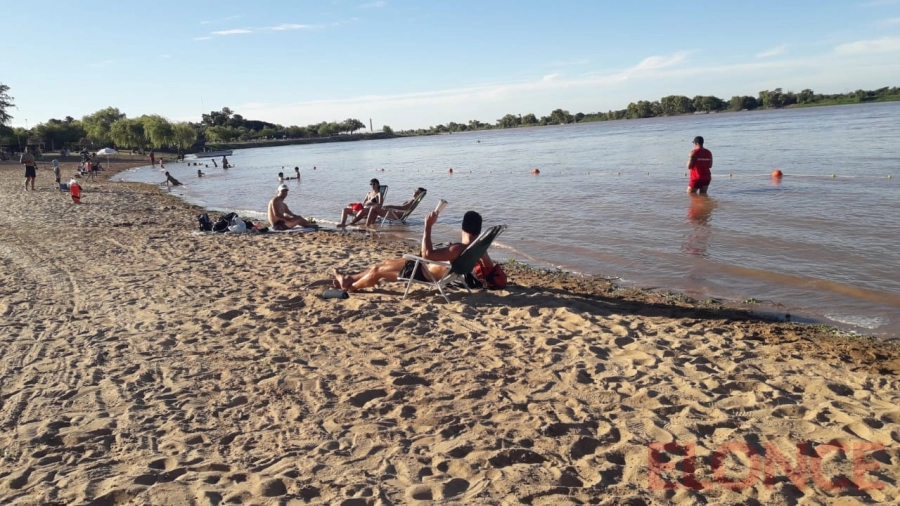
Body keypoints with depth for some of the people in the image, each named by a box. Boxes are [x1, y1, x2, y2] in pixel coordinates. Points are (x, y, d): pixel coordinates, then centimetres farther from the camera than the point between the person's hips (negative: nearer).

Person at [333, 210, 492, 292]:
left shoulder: (458, 249, -36)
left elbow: (427, 254, -39)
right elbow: (490, 267, 1)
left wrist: (428, 227, -36)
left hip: (424, 273, -9)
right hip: (425, 266, 9)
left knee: (377, 270, 8)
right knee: (385, 263, 21)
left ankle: (350, 286, 35)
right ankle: (349, 278, 38)